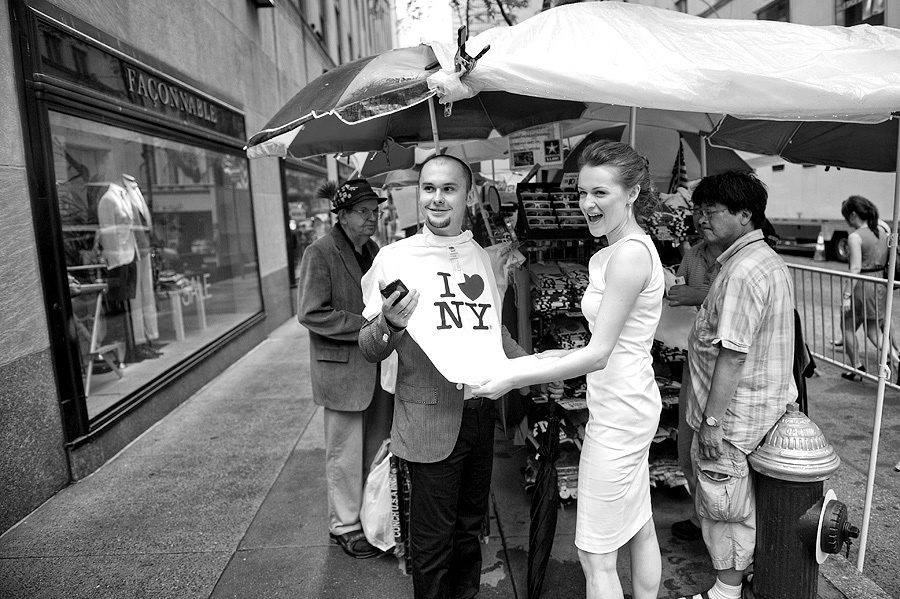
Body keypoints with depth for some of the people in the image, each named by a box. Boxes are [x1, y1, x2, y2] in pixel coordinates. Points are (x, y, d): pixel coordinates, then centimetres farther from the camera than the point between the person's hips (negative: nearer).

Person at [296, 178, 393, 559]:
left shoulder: (372, 250, 11)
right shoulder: (320, 253, -12)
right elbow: (311, 314, -18)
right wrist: (366, 326, -20)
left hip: (375, 366, 7)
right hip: (341, 367, -7)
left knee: (376, 446, 17)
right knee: (346, 451, 6)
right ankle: (345, 526, 24)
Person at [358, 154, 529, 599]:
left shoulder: (481, 258, 6)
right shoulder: (395, 258, -9)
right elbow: (369, 349, -9)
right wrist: (390, 324, -29)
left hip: (481, 412, 5)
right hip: (430, 418, -5)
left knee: (471, 527, 22)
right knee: (433, 541, 10)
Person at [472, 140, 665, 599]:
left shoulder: (630, 254, -21)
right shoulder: (616, 251, 9)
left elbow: (598, 354, -25)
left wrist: (513, 380, -24)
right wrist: (567, 355, 8)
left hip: (618, 414, -10)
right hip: (629, 405, 10)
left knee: (595, 553, 4)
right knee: (640, 530, 24)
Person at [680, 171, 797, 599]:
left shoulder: (742, 273, -24)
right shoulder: (768, 260, 10)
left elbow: (732, 355, -26)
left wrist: (712, 421, -23)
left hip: (732, 413, -10)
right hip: (762, 401, 10)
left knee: (724, 506, 7)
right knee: (739, 503, 24)